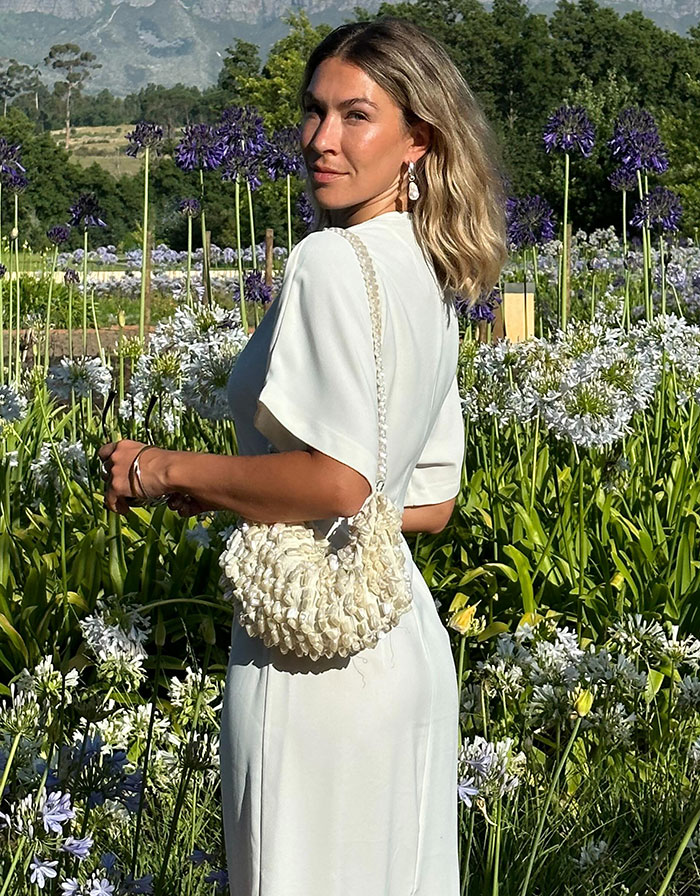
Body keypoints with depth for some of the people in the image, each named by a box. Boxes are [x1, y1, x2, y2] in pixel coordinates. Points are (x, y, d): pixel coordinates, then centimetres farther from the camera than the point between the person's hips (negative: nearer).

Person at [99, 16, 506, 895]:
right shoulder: (429, 280, 11)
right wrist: (225, 489, 19)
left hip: (316, 648, -9)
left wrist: (172, 470, -11)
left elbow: (335, 482, -24)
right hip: (406, 638, 9)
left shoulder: (330, 261, -15)